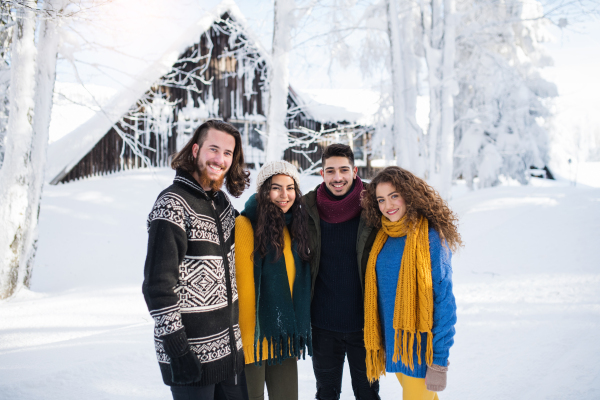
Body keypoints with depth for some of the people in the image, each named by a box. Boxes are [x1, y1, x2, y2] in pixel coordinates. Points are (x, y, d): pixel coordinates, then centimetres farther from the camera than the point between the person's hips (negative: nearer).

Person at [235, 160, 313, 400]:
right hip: (255, 336, -6)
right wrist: (246, 338, -16)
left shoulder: (294, 228, 10)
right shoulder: (246, 225, -12)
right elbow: (242, 288, -15)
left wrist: (298, 330, 13)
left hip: (284, 337, 6)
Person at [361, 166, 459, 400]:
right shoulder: (383, 237, 5)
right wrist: (379, 345, 9)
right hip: (392, 343, 6)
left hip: (420, 345, -6)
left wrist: (439, 362, -17)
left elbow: (443, 301, -16)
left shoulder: (431, 238, -14)